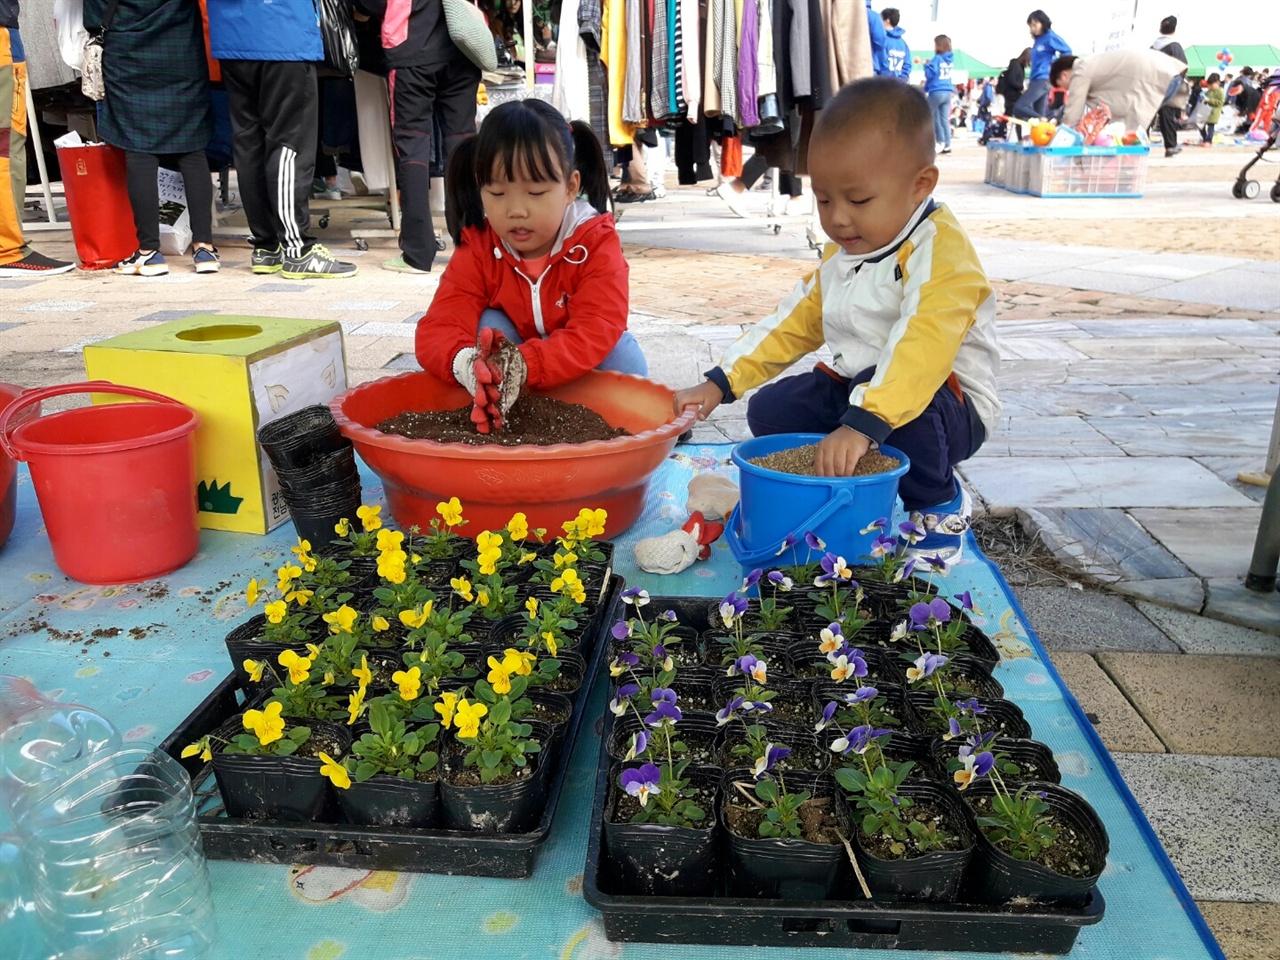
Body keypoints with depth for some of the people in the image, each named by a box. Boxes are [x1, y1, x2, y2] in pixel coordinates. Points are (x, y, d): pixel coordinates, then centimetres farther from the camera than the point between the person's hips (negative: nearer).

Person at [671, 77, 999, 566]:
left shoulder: (941, 251, -23)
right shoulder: (842, 252, 5)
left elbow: (921, 347, -38)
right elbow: (795, 320, 7)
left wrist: (861, 425, -51)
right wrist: (719, 383, -2)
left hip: (950, 410, -7)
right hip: (852, 389, 8)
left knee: (882, 392, -37)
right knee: (770, 410, -1)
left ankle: (939, 505, -10)